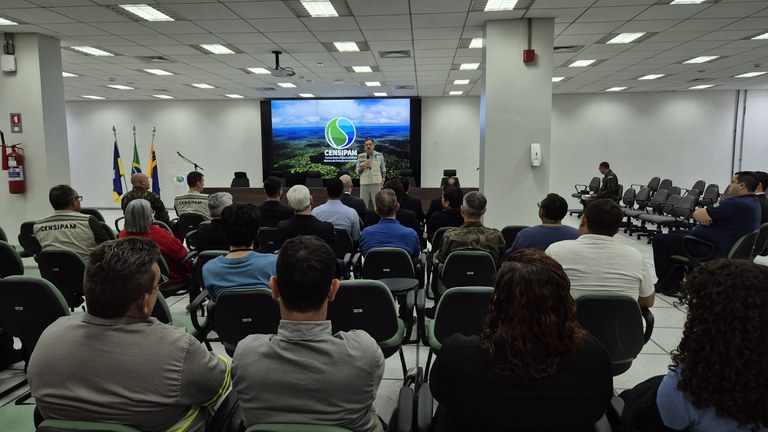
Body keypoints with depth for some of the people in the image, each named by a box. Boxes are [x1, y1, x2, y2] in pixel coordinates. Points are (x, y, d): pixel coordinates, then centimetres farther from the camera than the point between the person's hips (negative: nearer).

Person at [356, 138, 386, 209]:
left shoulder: (379, 156, 2)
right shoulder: (360, 157, 5)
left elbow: (383, 169, 11)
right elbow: (358, 171, 8)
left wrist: (383, 179, 1)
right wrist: (363, 167, -11)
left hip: (376, 183, -1)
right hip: (364, 183, 1)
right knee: (363, 204, 4)